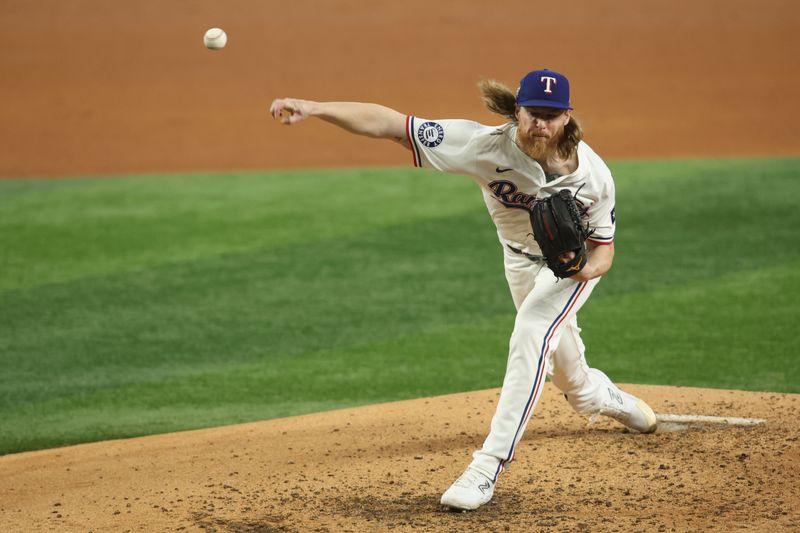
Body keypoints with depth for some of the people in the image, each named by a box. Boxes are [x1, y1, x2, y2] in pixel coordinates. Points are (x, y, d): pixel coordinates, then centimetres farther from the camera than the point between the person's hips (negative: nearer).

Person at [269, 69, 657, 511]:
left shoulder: (593, 175, -34)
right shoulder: (486, 145, -36)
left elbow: (604, 247, -19)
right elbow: (391, 124, -42)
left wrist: (589, 267, -45)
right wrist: (314, 108, -55)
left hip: (575, 261, -3)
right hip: (520, 258, 3)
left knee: (530, 336, -29)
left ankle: (489, 467, -27)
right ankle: (607, 399, 57)